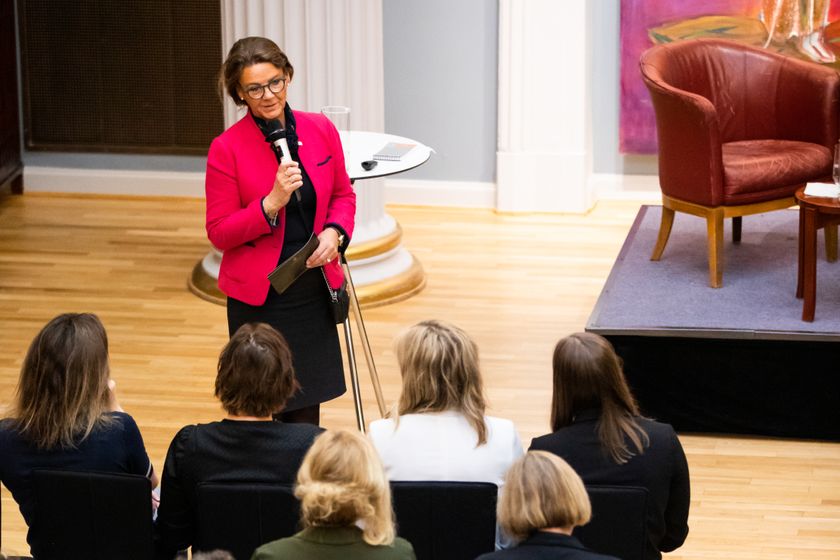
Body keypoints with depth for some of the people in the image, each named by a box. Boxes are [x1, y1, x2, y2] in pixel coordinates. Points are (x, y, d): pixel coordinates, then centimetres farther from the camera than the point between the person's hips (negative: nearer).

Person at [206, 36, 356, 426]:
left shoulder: (321, 131, -1)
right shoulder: (226, 149, -12)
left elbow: (343, 195, 12)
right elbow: (219, 233, -10)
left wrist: (334, 232, -8)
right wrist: (271, 203, -24)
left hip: (313, 289, 3)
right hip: (259, 299, -3)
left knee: (306, 411, 12)